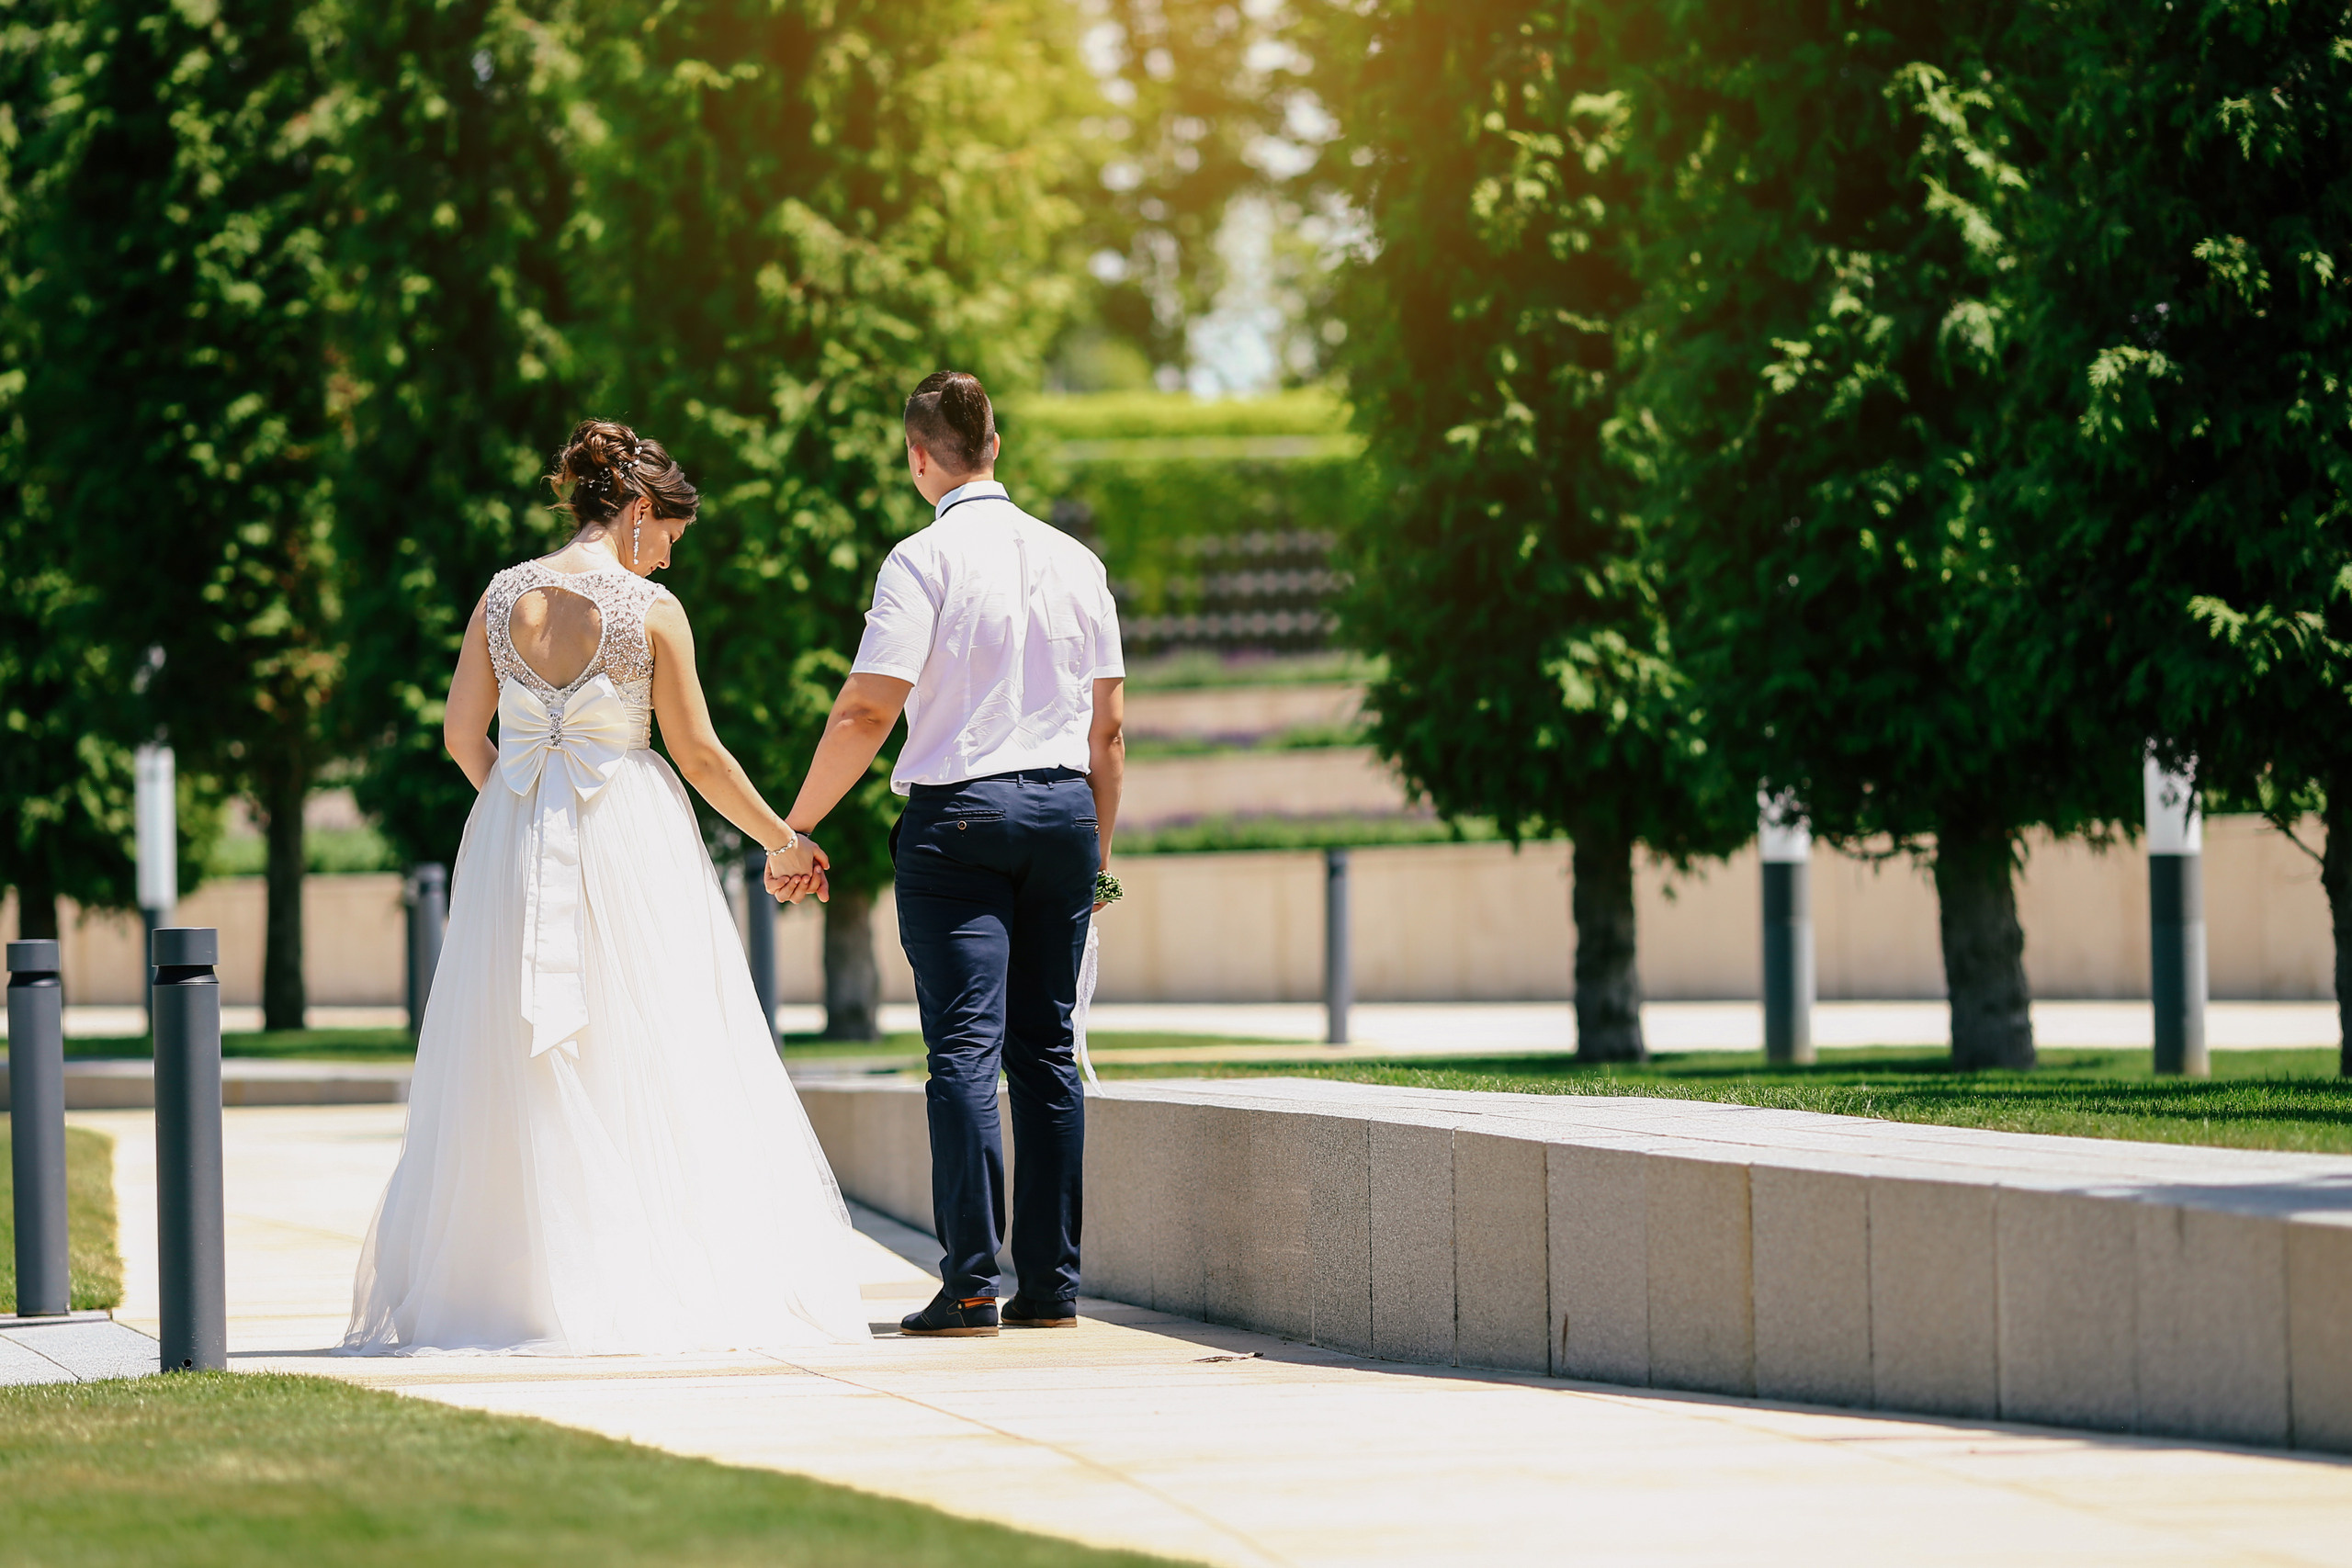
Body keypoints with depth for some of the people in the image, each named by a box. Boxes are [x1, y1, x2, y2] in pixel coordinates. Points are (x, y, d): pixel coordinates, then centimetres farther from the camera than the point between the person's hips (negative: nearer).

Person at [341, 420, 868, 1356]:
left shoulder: (504, 597, 2)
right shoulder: (651, 610, -9)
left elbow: (461, 736, 6)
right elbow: (699, 754, -5)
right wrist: (782, 842, 7)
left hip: (515, 846, 4)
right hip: (628, 843, -4)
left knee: (520, 1073, 8)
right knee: (645, 1069, 2)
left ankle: (514, 1283, 8)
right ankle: (656, 1278, 0)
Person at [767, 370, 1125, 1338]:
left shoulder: (924, 561, -7)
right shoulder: (1074, 561, 9)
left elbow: (867, 712, -12)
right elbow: (1108, 723, 12)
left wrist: (797, 827, -4)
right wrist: (1097, 844, 21)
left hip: (957, 819, -5)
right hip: (1064, 808, 5)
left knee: (966, 1049, -7)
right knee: (1046, 1048, 8)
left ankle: (972, 1284, -13)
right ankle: (1051, 1284, 7)